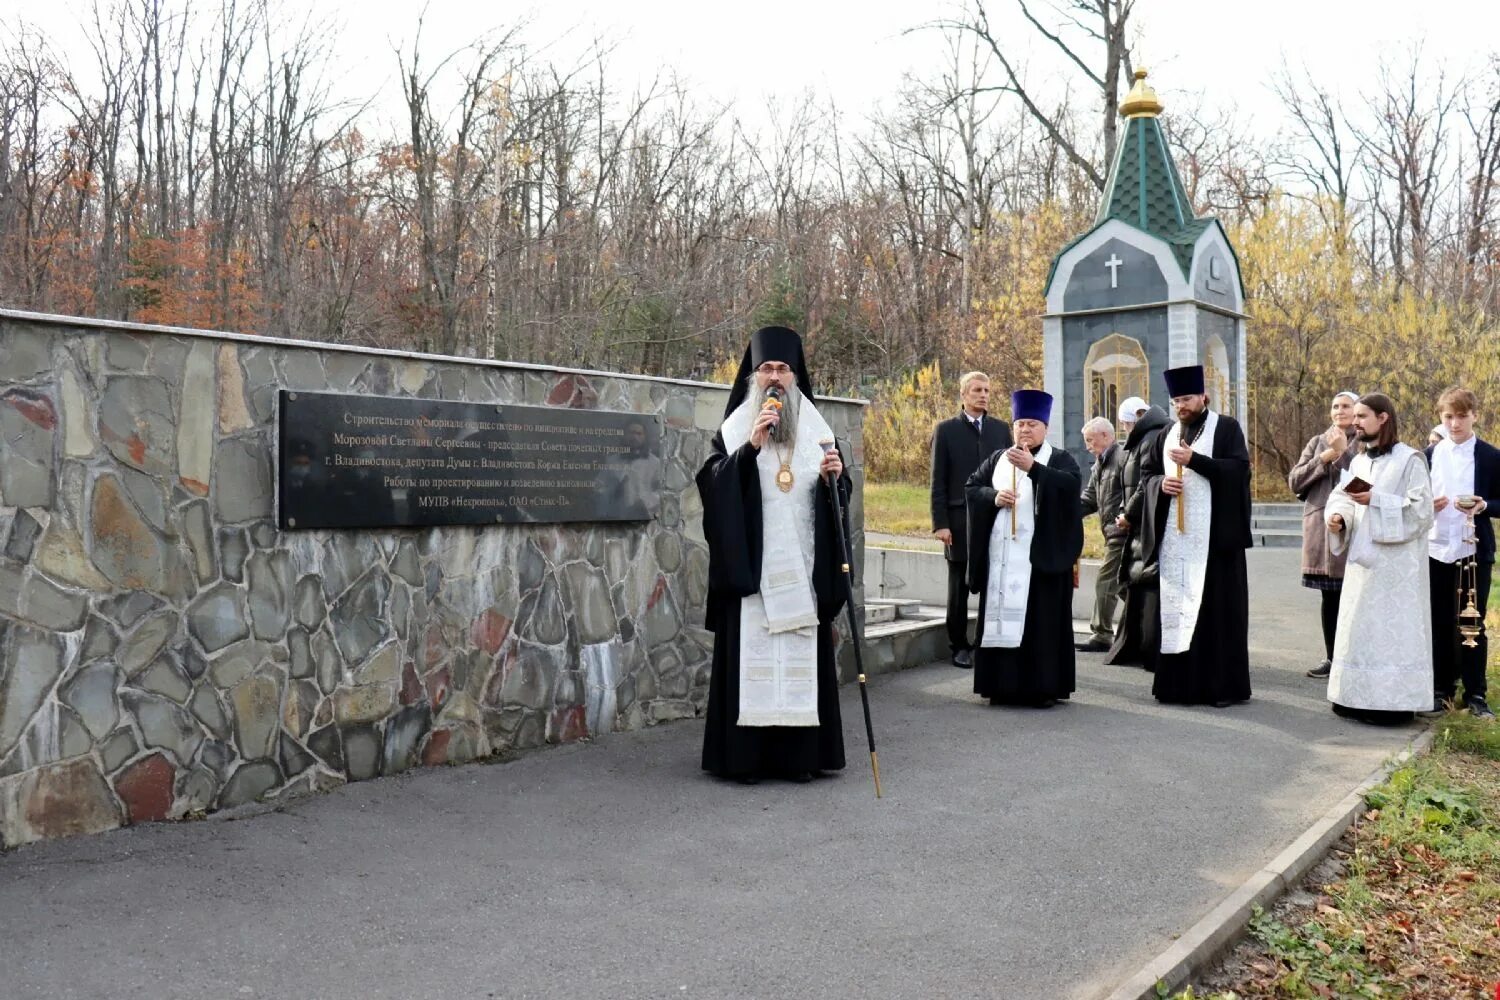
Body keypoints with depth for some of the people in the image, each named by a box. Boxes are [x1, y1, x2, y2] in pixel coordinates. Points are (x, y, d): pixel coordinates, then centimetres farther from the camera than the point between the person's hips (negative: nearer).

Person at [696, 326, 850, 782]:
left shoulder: (816, 431, 12)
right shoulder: (734, 430, 4)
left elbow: (837, 496, 14)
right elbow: (713, 485, -9)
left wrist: (836, 477, -8)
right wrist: (751, 446, -20)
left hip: (802, 568, 3)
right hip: (751, 567, -2)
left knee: (801, 655, 4)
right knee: (752, 654, -2)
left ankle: (800, 754, 11)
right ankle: (745, 756, 5)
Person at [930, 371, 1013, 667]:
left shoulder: (1001, 428, 10)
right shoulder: (946, 430, 2)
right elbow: (938, 481, -1)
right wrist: (940, 523, -7)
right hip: (960, 520, -2)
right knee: (959, 588, 6)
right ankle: (959, 646, 15)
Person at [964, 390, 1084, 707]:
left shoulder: (1059, 459, 5)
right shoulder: (997, 459, 16)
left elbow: (1072, 484, -15)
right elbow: (971, 488, 10)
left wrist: (1033, 467, -26)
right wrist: (994, 497, -10)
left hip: (1041, 555, -3)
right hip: (1001, 556, 4)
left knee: (1041, 619, -4)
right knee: (1002, 616, 3)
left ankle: (1044, 687, 2)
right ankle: (1003, 685, 9)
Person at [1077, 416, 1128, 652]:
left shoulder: (1123, 456, -11)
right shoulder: (1099, 465, 19)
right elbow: (1090, 499, 17)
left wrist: (1124, 517, -23)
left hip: (1121, 532, -9)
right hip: (1114, 533, 9)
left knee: (1105, 582, -6)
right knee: (1122, 583, 12)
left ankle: (1101, 635, 2)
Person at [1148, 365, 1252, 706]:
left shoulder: (1226, 427, 1)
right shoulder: (1168, 434, 17)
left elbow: (1240, 469, -11)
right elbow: (1149, 476, 18)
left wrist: (1193, 459, -19)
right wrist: (1161, 483, -4)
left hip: (1215, 535, -5)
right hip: (1174, 537, 5)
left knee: (1218, 608, -2)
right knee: (1176, 608, 4)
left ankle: (1224, 684, 5)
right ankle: (1180, 681, 10)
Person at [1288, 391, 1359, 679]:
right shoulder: (1317, 442, 15)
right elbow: (1294, 481, 5)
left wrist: (1342, 452, -11)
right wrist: (1324, 458, -4)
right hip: (1321, 527, 4)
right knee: (1329, 596, 8)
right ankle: (1331, 657, 16)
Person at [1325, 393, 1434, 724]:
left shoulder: (1409, 459, -7)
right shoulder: (1358, 461, 14)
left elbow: (1421, 508, -13)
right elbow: (1340, 496, 9)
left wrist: (1377, 500, -20)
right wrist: (1337, 515, -11)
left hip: (1395, 562, -7)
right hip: (1362, 557, 7)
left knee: (1390, 628, -6)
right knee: (1359, 627, 9)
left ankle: (1392, 701, -2)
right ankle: (1358, 698, 15)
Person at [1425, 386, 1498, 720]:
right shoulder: (1429, 455, 6)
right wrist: (1427, 505, -9)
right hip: (1436, 550, 2)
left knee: (1473, 624, 4)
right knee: (1439, 623, 7)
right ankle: (1442, 689, 17)